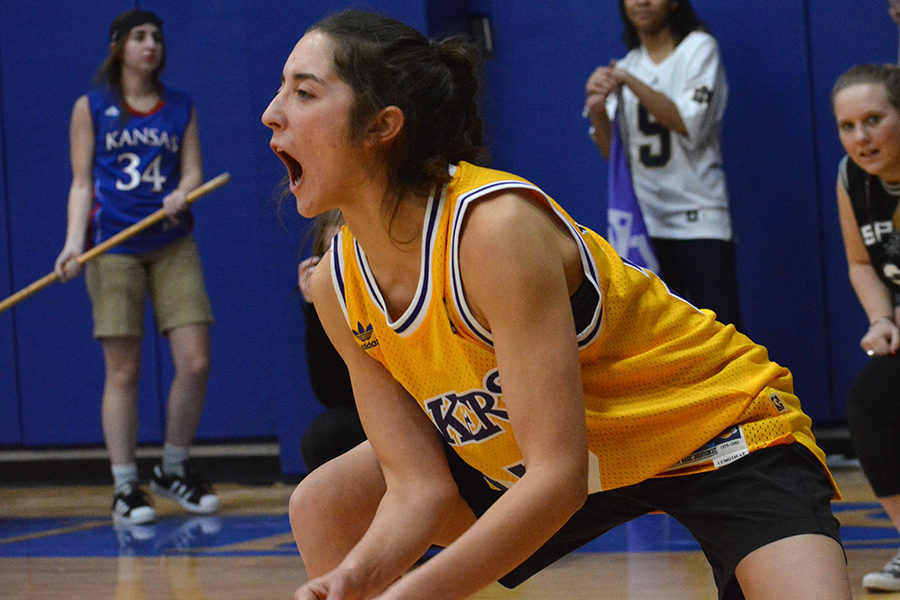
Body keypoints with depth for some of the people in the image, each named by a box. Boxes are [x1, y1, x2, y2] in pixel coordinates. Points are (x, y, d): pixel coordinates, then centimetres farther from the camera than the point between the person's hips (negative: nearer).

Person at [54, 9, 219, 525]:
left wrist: (182, 193, -16)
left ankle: (175, 468, 15)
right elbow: (82, 184, 4)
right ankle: (125, 488, 4)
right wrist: (75, 240, -10)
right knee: (123, 371, -3)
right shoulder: (91, 109, 6)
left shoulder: (181, 107, 12)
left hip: (173, 245, 2)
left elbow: (193, 170, 7)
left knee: (195, 363, -5)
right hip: (113, 246, -2)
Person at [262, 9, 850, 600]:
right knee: (324, 509, 2)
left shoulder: (495, 225, -32)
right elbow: (418, 488, -9)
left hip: (718, 434, -7)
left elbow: (558, 477, -34)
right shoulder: (338, 284, -9)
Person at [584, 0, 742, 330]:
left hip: (698, 218, -5)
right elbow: (611, 150, 7)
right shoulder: (627, 65, 12)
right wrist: (597, 111, -13)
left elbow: (690, 125, -15)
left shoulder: (699, 48, -1)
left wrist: (631, 83, -22)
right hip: (643, 220, 5)